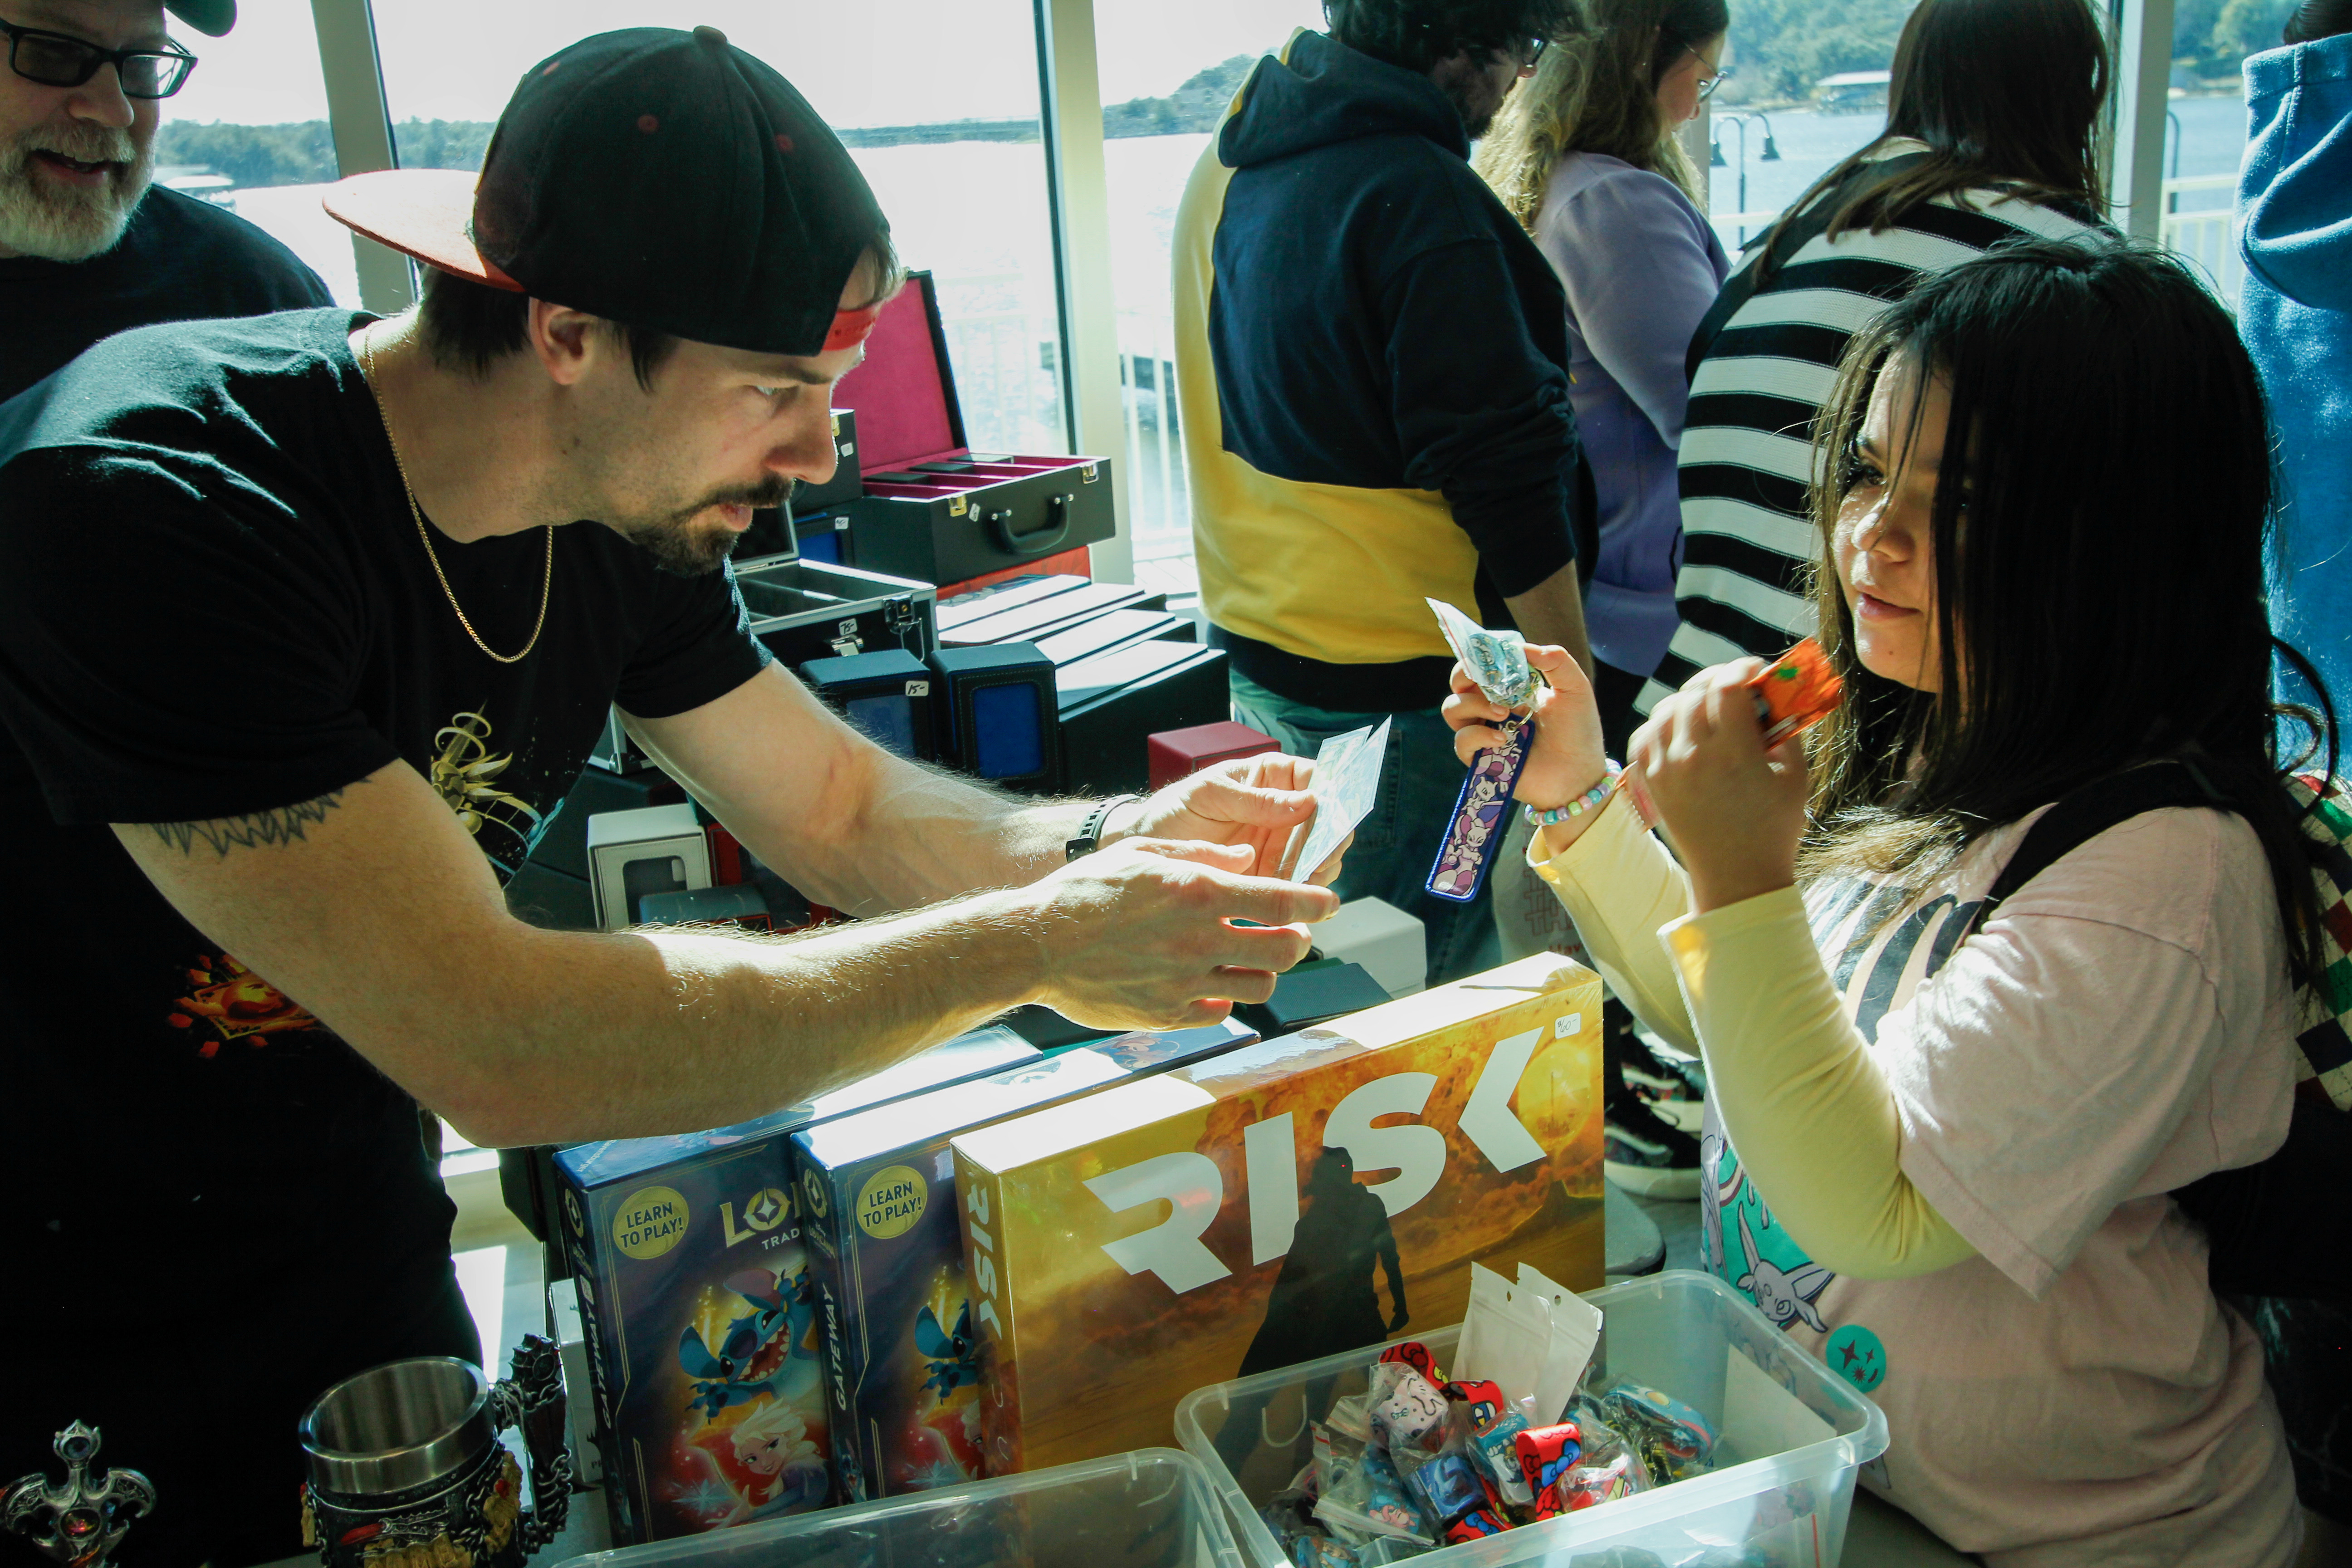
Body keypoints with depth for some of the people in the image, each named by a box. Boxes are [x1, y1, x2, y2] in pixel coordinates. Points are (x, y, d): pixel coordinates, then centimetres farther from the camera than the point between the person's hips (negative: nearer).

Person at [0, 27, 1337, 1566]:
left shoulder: (622, 515, -9)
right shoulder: (150, 509, -32)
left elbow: (842, 805, 2)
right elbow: (502, 1048, -37)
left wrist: (1116, 842, -18)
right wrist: (1032, 946, -33)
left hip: (370, 1277, 6)